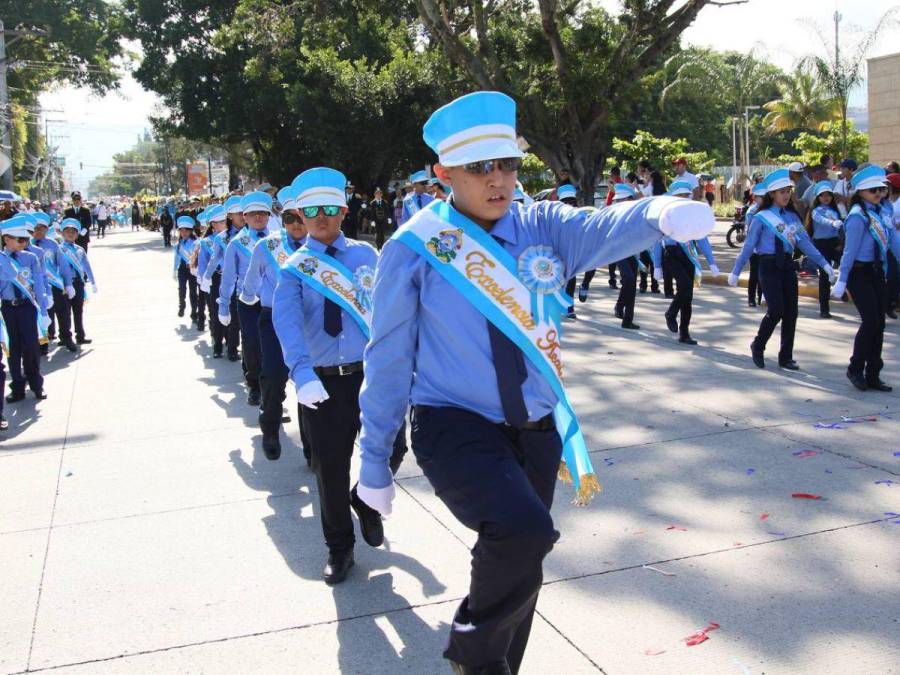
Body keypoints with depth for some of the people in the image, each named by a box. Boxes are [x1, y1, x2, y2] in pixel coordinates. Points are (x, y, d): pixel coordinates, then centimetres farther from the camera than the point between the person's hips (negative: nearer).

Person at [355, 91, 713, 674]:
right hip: (456, 428, -4)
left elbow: (605, 230, -22)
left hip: (536, 430, 5)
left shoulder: (543, 227, -1)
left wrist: (661, 212, -46)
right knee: (523, 532, -29)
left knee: (518, 571, 16)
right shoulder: (416, 247, -9)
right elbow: (389, 359, -4)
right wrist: (375, 461, 2)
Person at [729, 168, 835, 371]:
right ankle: (758, 346, 10)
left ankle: (786, 357, 13)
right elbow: (748, 247, -4)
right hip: (769, 267, -5)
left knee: (791, 313, 3)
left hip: (787, 266, 5)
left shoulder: (792, 216, 9)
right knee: (775, 310, -14)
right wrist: (735, 272, -3)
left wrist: (824, 263, -4)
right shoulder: (761, 218, -5)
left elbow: (805, 242, 5)